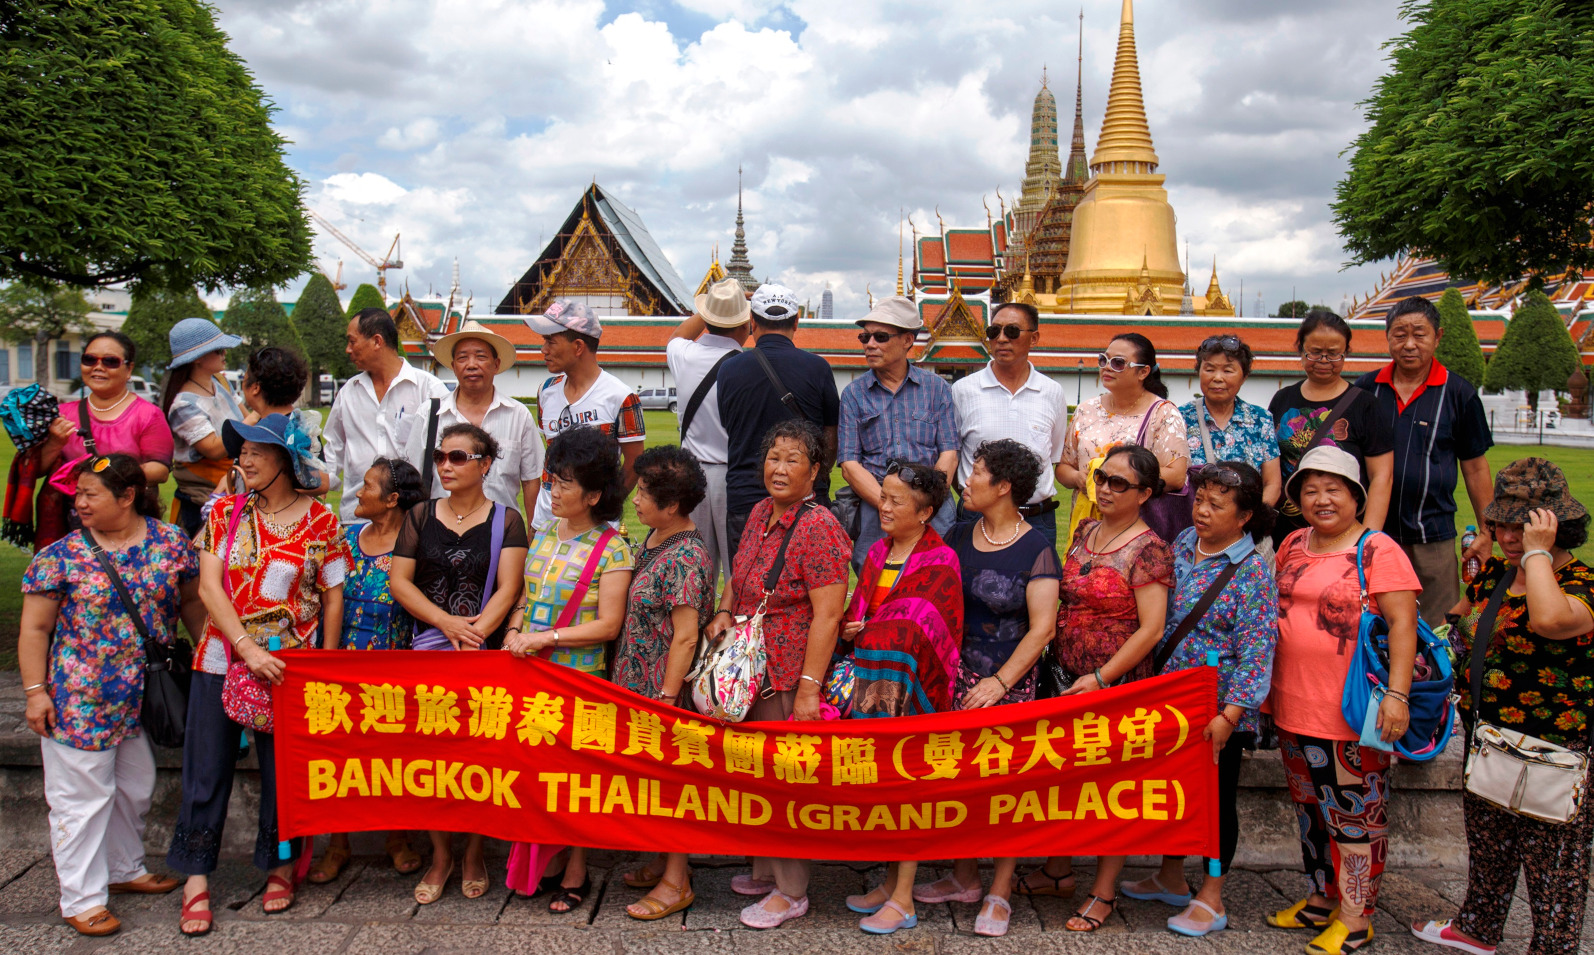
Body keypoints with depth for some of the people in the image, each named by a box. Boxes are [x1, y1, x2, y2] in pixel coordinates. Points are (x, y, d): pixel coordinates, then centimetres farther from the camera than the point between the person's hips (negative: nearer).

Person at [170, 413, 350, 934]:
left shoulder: (320, 520, -2)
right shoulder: (225, 513, 3)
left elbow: (332, 598, 1)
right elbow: (209, 587, -5)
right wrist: (248, 648, -16)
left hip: (289, 666, -2)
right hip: (221, 659, 2)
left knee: (284, 769, 8)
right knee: (208, 768, 6)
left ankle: (281, 866, 26)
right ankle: (197, 878, 18)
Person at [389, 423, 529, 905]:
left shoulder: (505, 520, 2)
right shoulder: (420, 517, 10)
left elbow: (507, 589, -7)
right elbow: (399, 581, 4)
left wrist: (472, 639, -18)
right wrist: (447, 622, -10)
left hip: (488, 651, -2)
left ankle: (474, 852, 19)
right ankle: (440, 856, 16)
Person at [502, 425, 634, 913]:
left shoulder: (611, 550, -10)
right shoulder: (542, 536, 9)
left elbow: (608, 625, -14)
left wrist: (544, 638, -17)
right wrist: (514, 630, 0)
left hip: (579, 676, -5)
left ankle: (575, 872, 19)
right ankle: (545, 861, 24)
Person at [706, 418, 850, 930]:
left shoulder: (818, 528, -18)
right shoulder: (759, 513, 7)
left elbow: (827, 616, -21)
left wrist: (809, 687, -23)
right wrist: (724, 612, 3)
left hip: (790, 677, -8)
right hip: (749, 669, 8)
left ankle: (791, 891, 22)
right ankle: (764, 872, 38)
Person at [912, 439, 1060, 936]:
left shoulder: (1036, 550, -8)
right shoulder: (959, 535, 9)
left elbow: (1042, 629, -11)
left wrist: (1001, 681, -16)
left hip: (1007, 682, -5)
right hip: (954, 675, 5)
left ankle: (1000, 892, 15)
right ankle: (964, 877, 26)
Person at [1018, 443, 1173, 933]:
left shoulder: (1147, 549, -14)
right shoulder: (1085, 531, 7)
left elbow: (1151, 629, -17)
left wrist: (1100, 678, -19)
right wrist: (1056, 660, 10)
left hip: (1117, 684, -7)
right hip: (1066, 679, 7)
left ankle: (1104, 891, 21)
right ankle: (1057, 871, 34)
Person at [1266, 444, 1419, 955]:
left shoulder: (1379, 550, -10)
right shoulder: (1293, 545, 10)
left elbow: (1402, 623, -15)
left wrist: (1397, 694, -22)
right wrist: (1268, 686, 19)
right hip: (1293, 706, 7)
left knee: (1355, 815, 4)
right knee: (1311, 810, 19)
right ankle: (1319, 898, 34)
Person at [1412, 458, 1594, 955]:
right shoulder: (1495, 574, 5)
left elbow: (1548, 619, -42)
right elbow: (1460, 618, 25)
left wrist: (1537, 551, -30)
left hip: (1553, 757, -8)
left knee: (1553, 866, 7)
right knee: (1486, 848, 25)